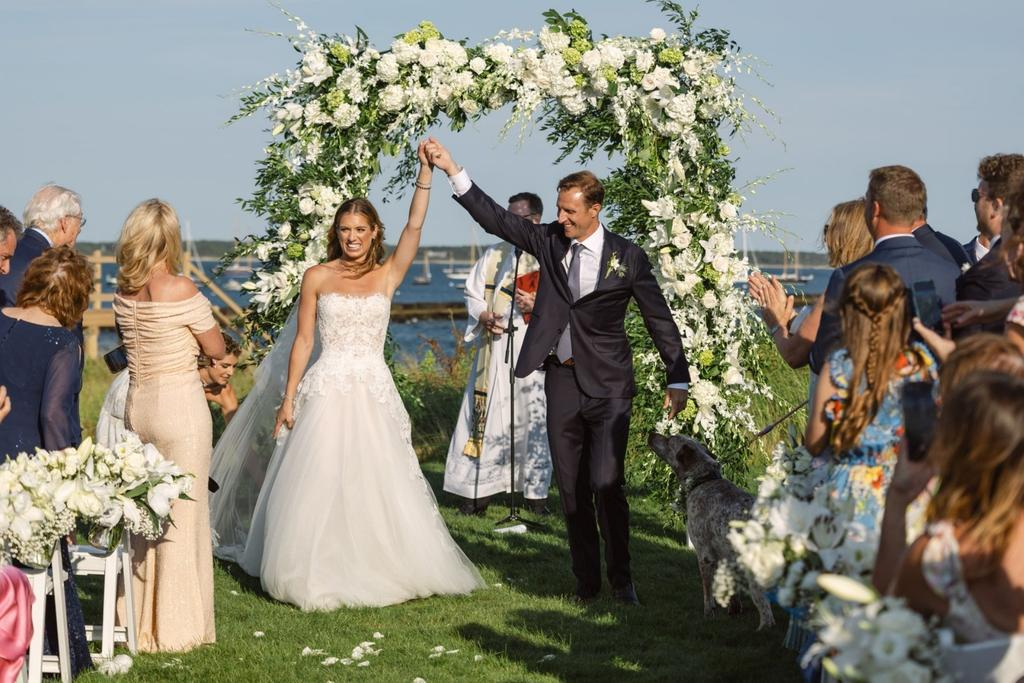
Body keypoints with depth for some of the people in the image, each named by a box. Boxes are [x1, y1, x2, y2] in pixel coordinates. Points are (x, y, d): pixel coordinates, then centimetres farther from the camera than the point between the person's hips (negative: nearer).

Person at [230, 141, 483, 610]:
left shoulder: (388, 275, 6)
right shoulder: (317, 278, 4)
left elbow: (415, 225, -6)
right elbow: (303, 341, 4)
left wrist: (425, 171, -15)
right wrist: (288, 400, 0)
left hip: (373, 392, 1)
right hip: (327, 391, -1)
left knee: (377, 483, 1)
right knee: (320, 485, -2)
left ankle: (378, 570, 14)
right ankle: (319, 575, 8)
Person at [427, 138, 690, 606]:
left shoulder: (626, 257, -5)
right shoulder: (549, 241, 4)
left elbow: (660, 320, -1)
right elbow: (495, 218, 1)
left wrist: (679, 379, -3)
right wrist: (452, 170, -8)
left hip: (608, 387, -4)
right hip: (561, 381, 4)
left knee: (606, 484, -11)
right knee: (571, 488, 7)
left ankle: (621, 578, 7)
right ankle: (586, 581, 18)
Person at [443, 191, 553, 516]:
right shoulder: (494, 256, 15)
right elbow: (473, 294, 15)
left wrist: (538, 304, -18)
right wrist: (483, 315, -5)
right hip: (495, 346, 3)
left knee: (534, 415, -2)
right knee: (486, 414, 0)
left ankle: (535, 491, 7)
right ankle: (481, 489, 4)